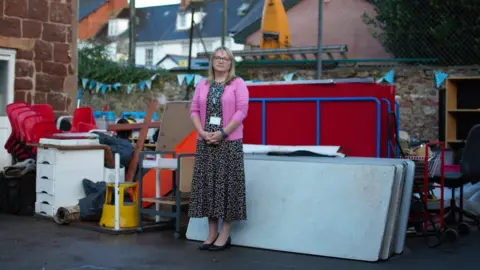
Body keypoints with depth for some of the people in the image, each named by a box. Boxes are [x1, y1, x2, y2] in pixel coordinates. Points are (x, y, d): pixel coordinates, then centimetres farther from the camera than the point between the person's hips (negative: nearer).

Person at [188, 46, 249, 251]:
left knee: (227, 184, -3)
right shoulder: (202, 85, 12)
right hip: (205, 142, 4)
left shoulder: (238, 83, 0)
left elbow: (241, 111, -9)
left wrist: (222, 133, -15)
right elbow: (194, 110, 8)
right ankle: (212, 232, 14)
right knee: (207, 184, 5)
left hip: (229, 142, -4)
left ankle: (225, 234, 4)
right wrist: (203, 133, -8)